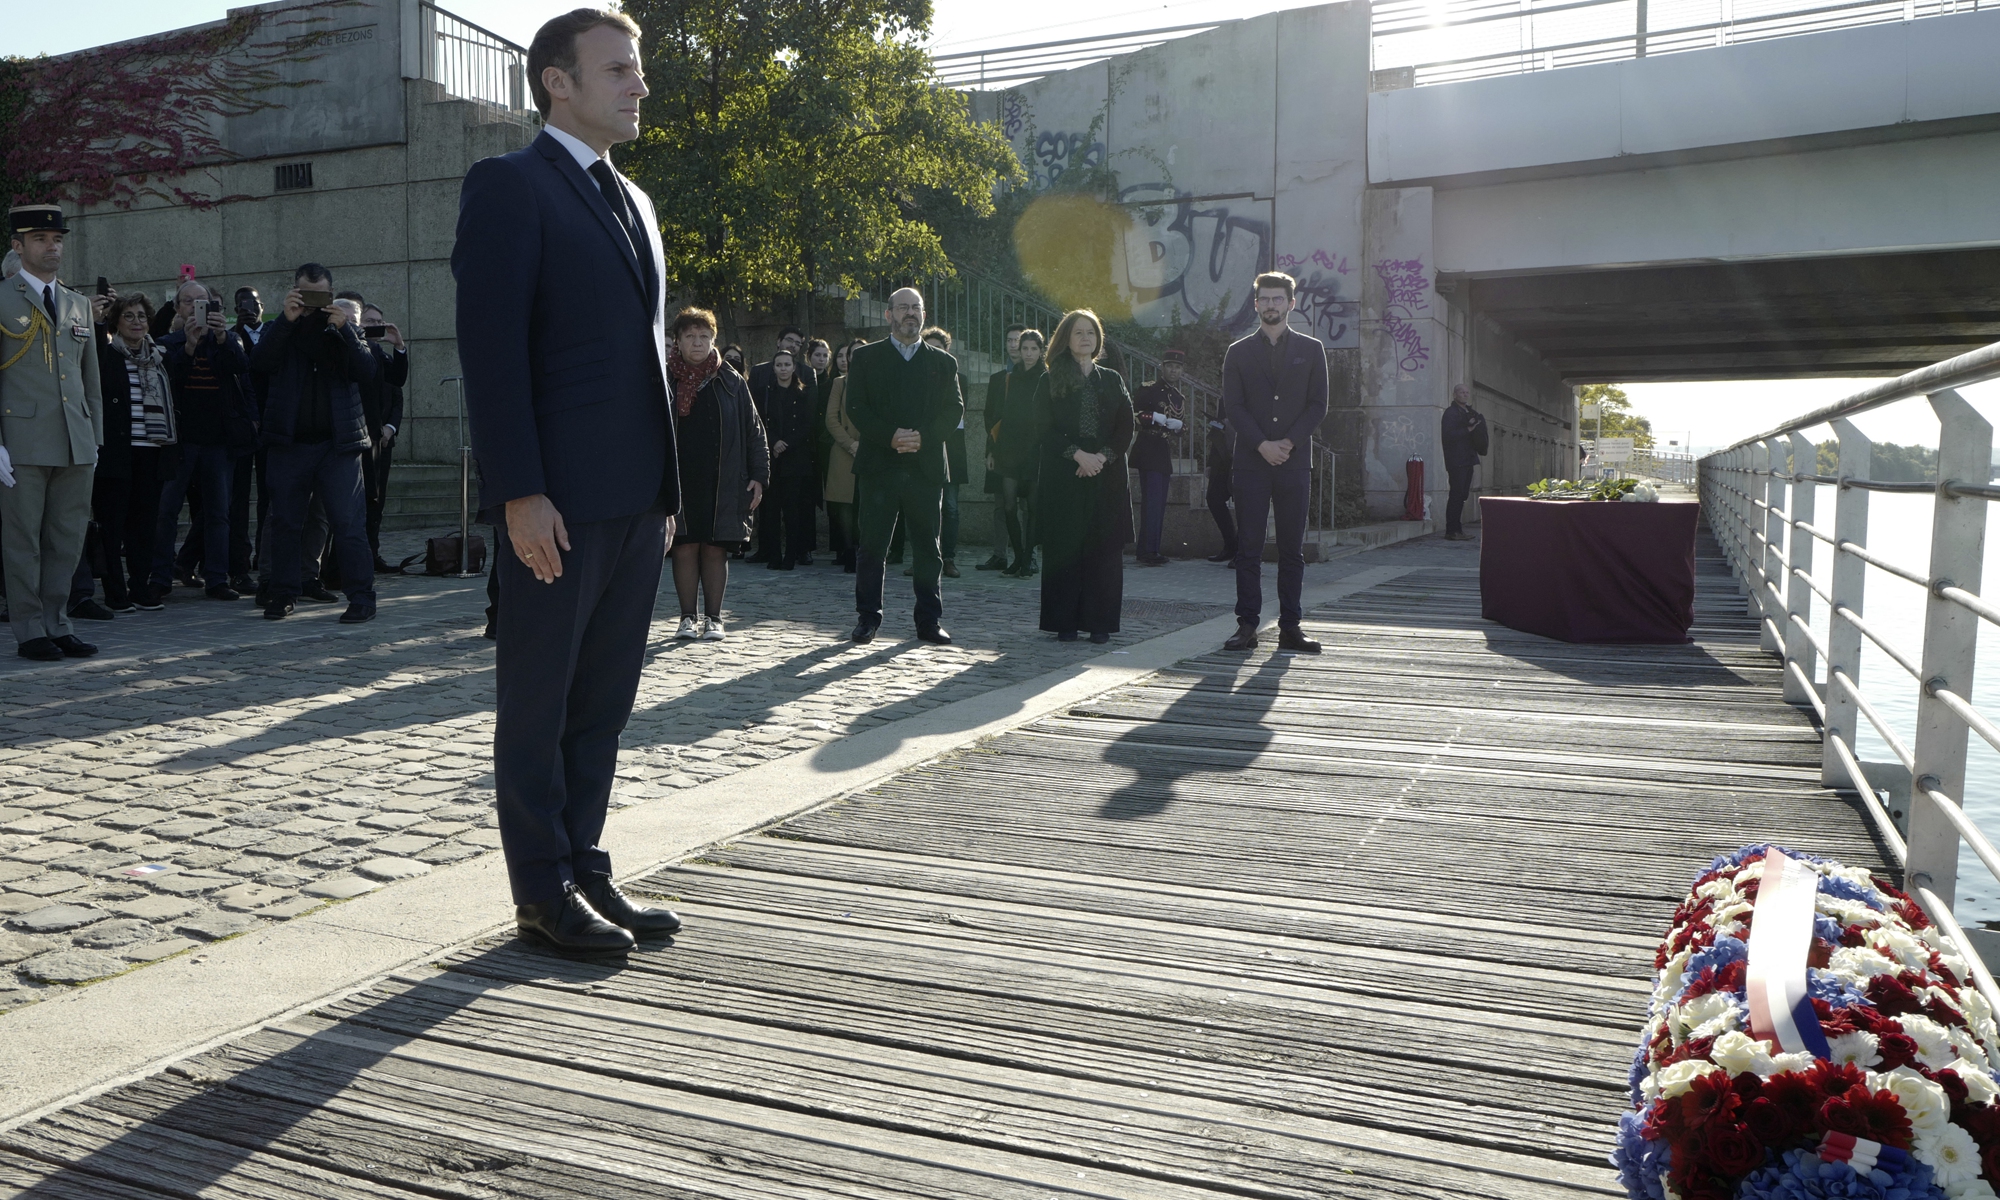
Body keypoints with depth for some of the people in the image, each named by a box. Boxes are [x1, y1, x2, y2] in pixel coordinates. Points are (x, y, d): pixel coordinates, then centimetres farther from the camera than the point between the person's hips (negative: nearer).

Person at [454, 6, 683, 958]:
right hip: (557, 501, -7)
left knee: (603, 699, 13)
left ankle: (584, 868, 24)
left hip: (636, 499, 8)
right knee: (538, 701, 3)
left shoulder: (634, 203, 21)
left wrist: (666, 488, 16)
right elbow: (491, 346, -12)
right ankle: (544, 893, 13)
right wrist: (520, 492, -18)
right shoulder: (508, 186, -4)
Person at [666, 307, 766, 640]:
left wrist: (758, 476, -1)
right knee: (685, 547, 1)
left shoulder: (731, 382, 6)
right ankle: (688, 618, 11)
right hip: (680, 483, 0)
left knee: (715, 549, 4)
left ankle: (713, 618, 12)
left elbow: (753, 430, 6)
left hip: (722, 484, 0)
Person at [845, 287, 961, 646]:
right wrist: (890, 436, -15)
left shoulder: (943, 363, 13)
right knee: (872, 546, 0)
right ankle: (868, 617, 10)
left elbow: (955, 409, 5)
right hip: (879, 466, -1)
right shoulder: (865, 358, 9)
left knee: (927, 548, 4)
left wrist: (923, 437, -12)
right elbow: (856, 408, 0)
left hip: (926, 466, 1)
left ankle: (930, 619, 11)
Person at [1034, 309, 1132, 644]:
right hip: (1064, 476, -2)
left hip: (1107, 475, 2)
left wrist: (1103, 456, -10)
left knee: (1104, 548, -2)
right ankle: (1065, 621, 1)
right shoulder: (1050, 381, 8)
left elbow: (1126, 428, 7)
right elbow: (1044, 429, -1)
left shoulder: (1112, 381, 15)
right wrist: (1078, 454, -14)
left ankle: (1100, 621, 2)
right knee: (1064, 548, -4)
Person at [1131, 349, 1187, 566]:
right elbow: (1131, 413, -11)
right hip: (1149, 453, -8)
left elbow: (1183, 425, 25)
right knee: (1152, 501, -13)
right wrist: (1155, 417, -19)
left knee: (1159, 504, 9)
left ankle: (1153, 550, 15)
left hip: (1166, 455, 8)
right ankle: (1148, 552, -13)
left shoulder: (1180, 398, 19)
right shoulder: (1149, 389, -4)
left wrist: (1179, 424, 2)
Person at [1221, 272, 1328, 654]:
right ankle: (1247, 625, 1)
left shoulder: (1311, 350, 10)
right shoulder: (1238, 352, 9)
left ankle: (1290, 626, 6)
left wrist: (1288, 443, -9)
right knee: (1248, 547, -2)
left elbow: (1318, 405, 4)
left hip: (1294, 461, 0)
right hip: (1250, 461, 0)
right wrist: (1262, 445, -11)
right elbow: (1232, 407, 2)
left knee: (1292, 548, 2)